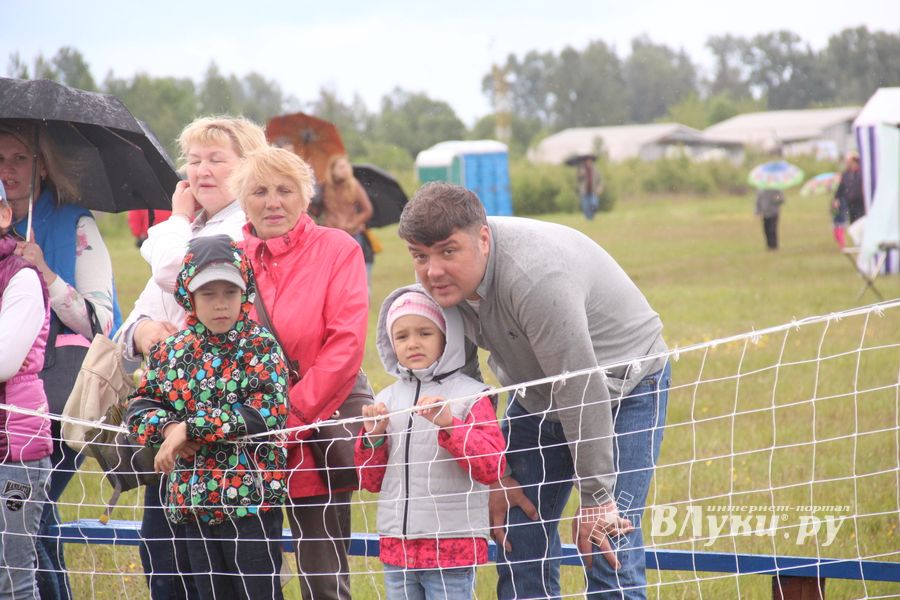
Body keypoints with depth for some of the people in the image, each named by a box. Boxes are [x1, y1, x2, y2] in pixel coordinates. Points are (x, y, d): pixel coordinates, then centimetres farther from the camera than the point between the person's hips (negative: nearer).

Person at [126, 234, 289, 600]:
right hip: (195, 500, 5)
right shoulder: (172, 350, 8)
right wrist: (168, 428, -14)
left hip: (251, 498, -5)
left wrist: (189, 427, -18)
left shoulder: (261, 347, -6)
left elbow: (265, 415, -17)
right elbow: (139, 409, 9)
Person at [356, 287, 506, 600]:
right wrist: (372, 437, -4)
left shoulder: (471, 395, -4)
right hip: (396, 545, 5)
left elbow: (492, 468, -12)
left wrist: (450, 424, -23)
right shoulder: (387, 399, 9)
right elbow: (371, 481, 14)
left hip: (453, 547, -5)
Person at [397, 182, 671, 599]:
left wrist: (595, 499, -26)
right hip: (537, 395, 7)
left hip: (620, 392, -7)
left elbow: (582, 392, -32)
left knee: (608, 552, -15)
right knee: (518, 542, 1)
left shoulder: (535, 278, -37)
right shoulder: (443, 281, -13)